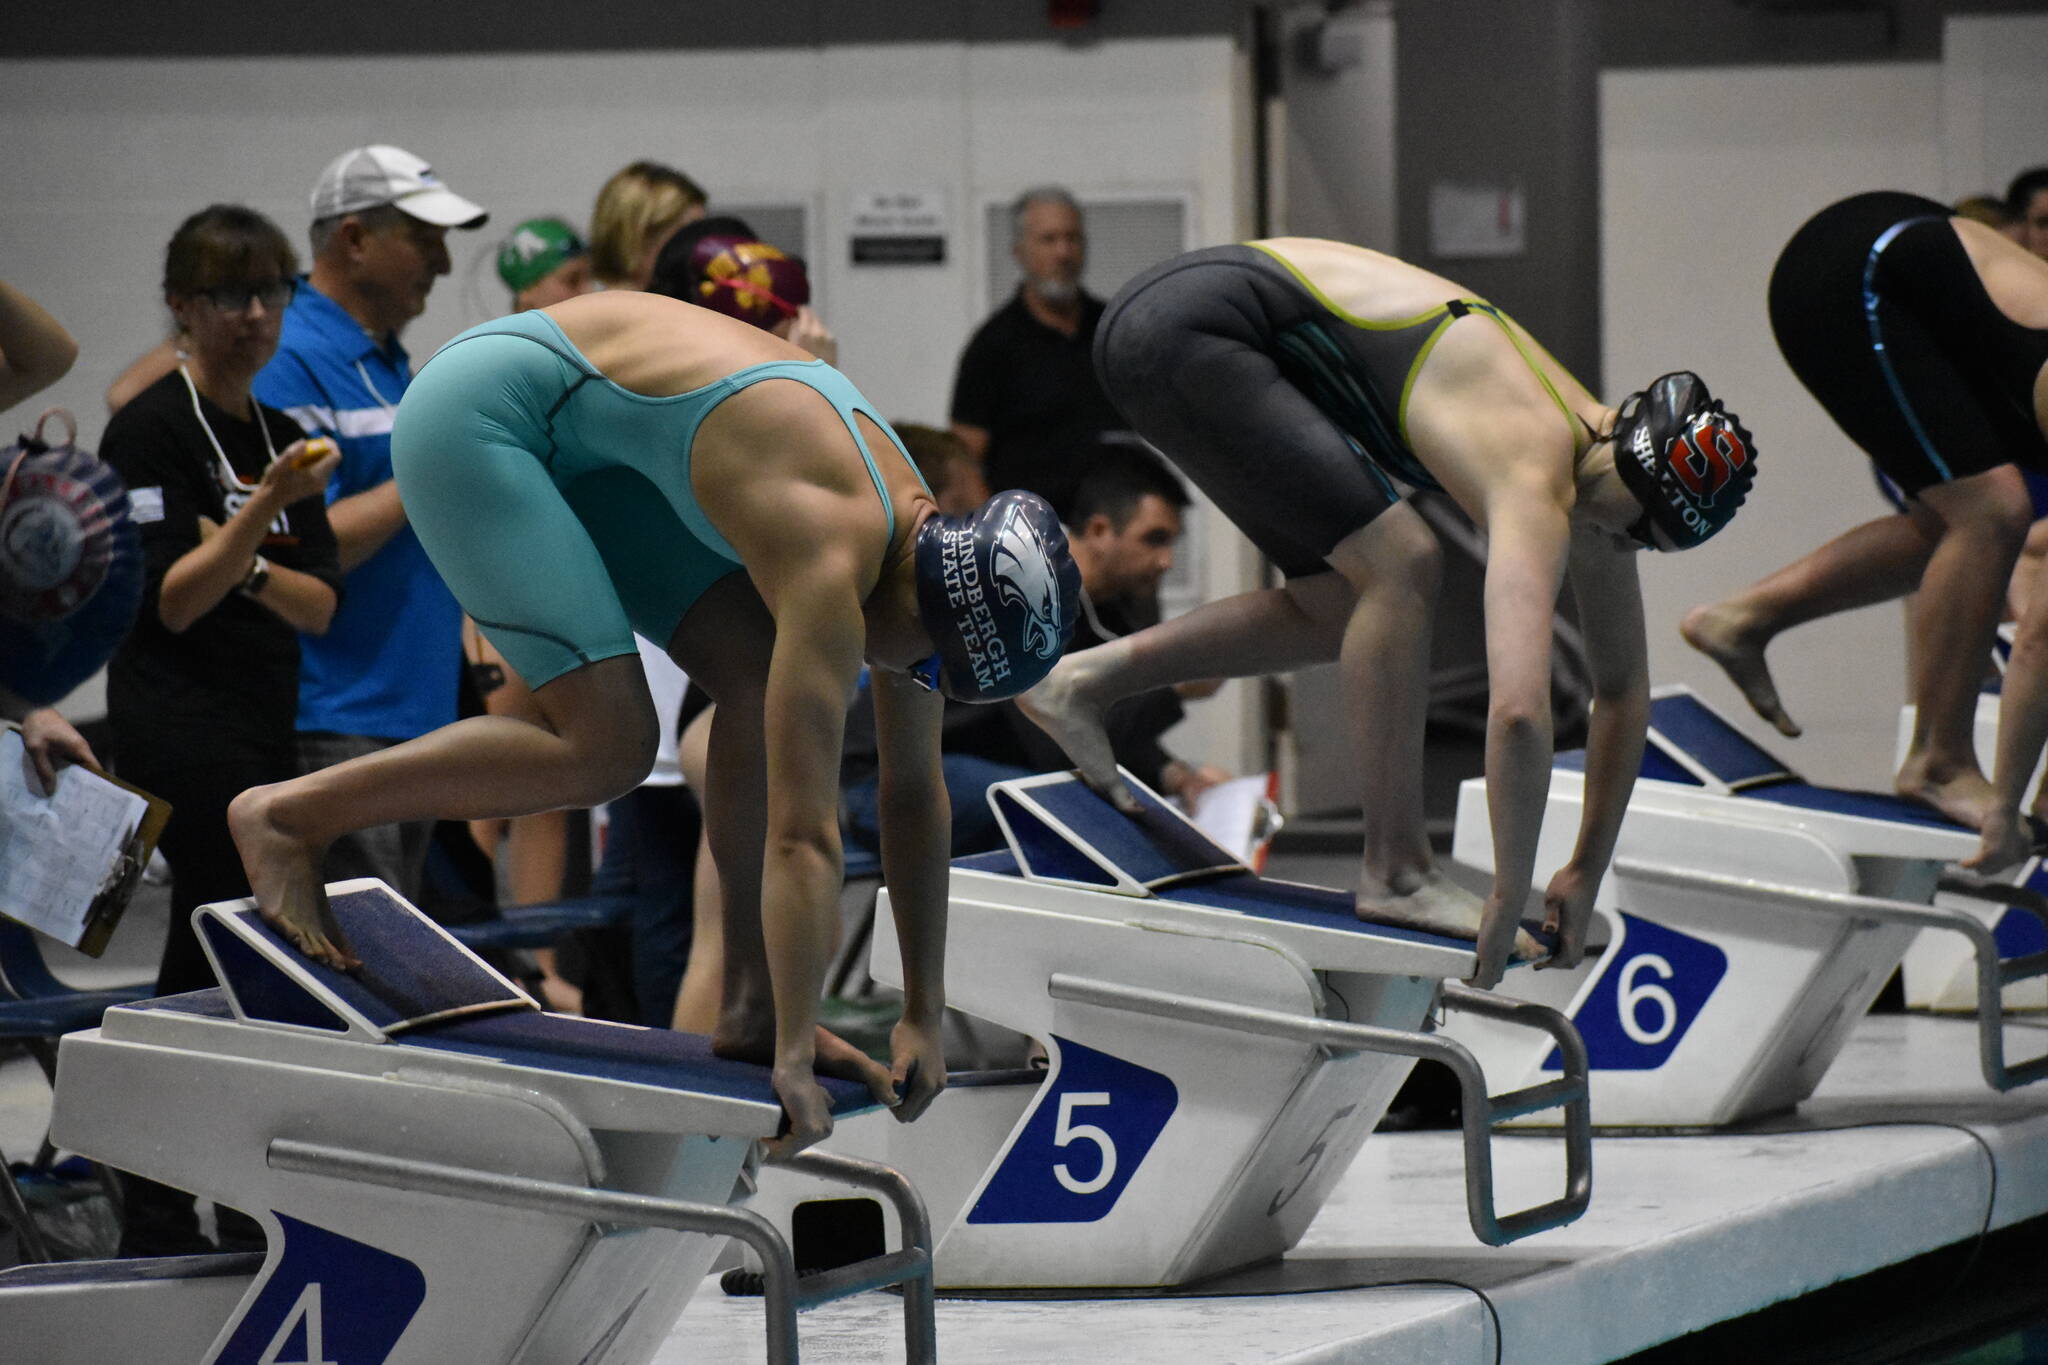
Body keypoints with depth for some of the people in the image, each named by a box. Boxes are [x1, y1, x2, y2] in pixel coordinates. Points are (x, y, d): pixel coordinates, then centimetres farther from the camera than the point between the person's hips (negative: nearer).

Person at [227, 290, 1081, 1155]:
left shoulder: (918, 532, -1)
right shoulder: (833, 569, -28)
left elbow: (916, 798, 8)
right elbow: (804, 834, -29)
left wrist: (923, 1019, 9)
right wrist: (794, 1067, -25)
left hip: (578, 448, 9)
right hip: (477, 410, -9)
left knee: (758, 681, -1)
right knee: (607, 747, -16)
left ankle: (748, 1010, 3)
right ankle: (287, 816, -3)